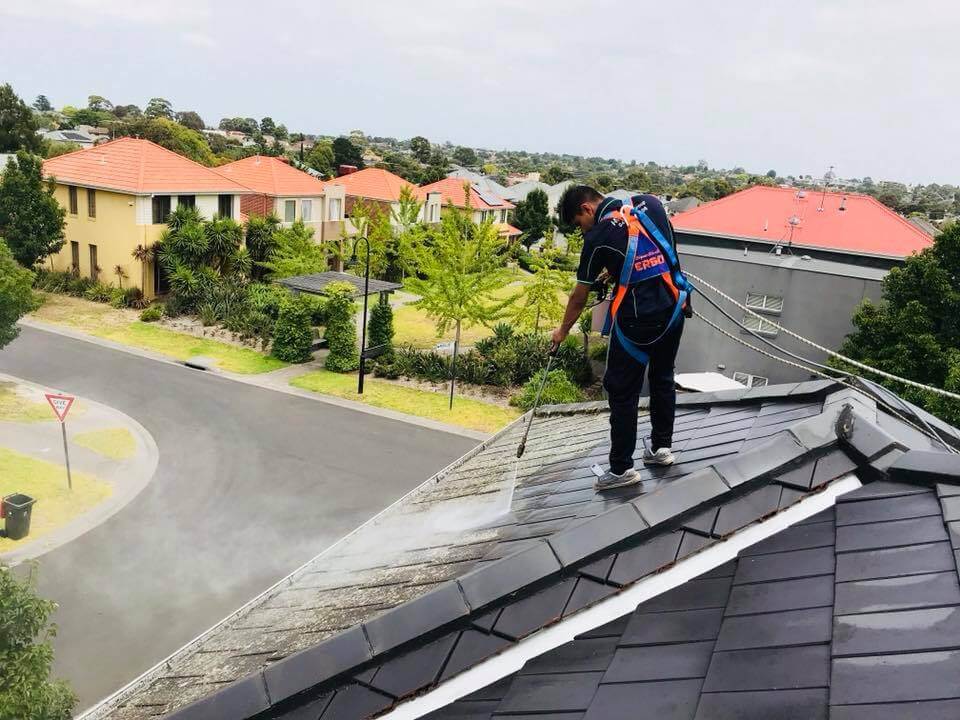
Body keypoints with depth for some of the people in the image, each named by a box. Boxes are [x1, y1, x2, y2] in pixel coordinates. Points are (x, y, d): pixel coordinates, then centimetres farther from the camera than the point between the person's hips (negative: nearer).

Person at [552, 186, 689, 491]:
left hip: (636, 320, -6)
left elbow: (579, 297, 1)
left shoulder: (598, 236, -9)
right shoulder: (651, 203, 4)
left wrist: (562, 331, 16)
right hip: (674, 310, 6)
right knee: (663, 378, 22)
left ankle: (621, 468, 13)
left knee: (622, 391, 6)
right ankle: (661, 446, 35)